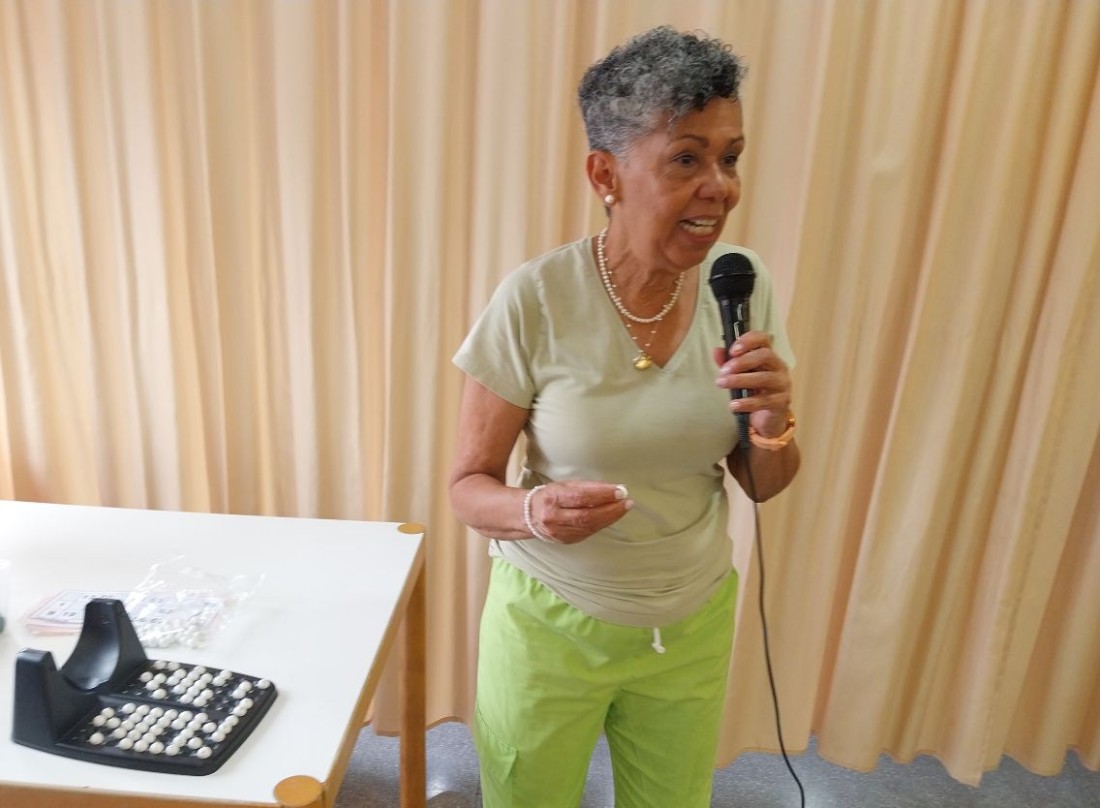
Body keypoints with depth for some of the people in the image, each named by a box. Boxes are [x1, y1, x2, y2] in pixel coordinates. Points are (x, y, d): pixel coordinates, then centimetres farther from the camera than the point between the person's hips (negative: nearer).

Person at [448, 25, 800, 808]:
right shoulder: (535, 299, -21)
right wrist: (534, 511, -33)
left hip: (694, 621, 3)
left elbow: (764, 484, -1)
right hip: (552, 620, -3)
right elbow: (470, 485, -11)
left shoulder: (743, 284, -10)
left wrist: (773, 421, -23)